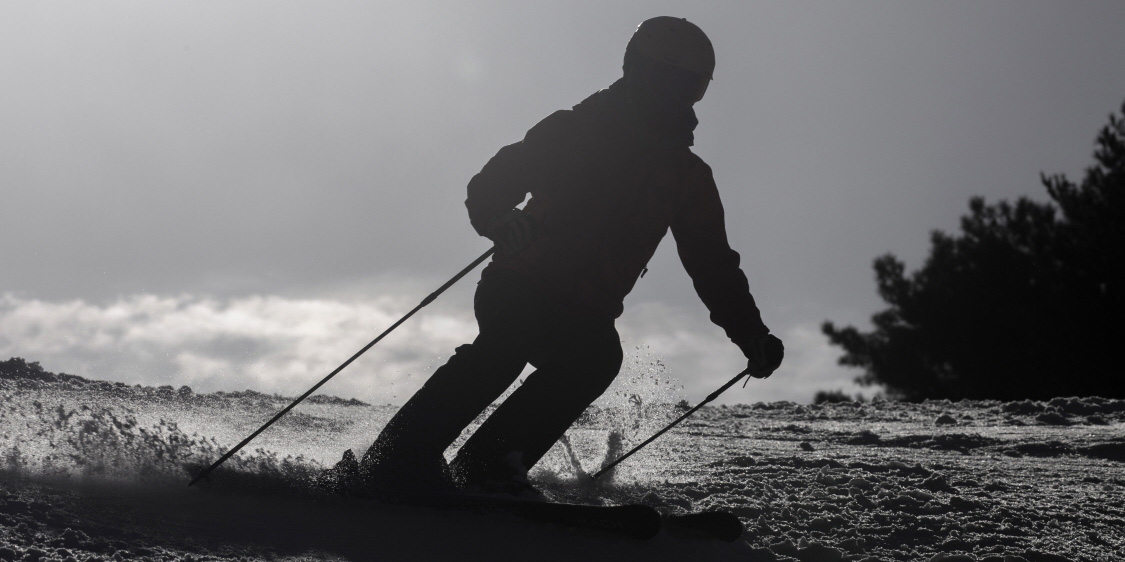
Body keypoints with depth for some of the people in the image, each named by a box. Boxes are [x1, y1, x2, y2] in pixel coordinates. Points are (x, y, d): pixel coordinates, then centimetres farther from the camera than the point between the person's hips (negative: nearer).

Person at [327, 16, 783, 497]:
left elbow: (714, 266, 17)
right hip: (518, 289, -3)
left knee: (598, 355, -30)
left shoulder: (688, 178, 13)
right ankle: (400, 456, -34)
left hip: (585, 313, 3)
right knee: (508, 341, -33)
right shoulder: (573, 129, 3)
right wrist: (500, 221, -24)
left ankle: (485, 470, -32)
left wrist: (752, 335, 8)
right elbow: (490, 186, -1)